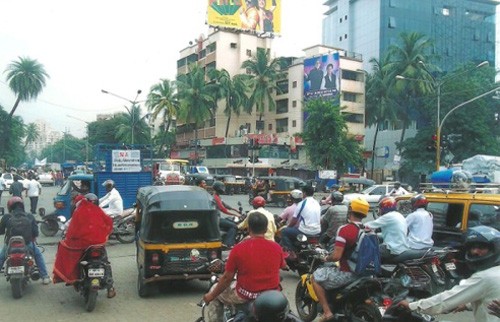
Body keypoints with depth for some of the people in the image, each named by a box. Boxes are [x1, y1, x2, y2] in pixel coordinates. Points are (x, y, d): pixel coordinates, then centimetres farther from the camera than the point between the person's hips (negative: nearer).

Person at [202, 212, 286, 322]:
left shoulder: (239, 248, -16)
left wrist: (211, 295, 4)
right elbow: (283, 266, 13)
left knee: (214, 290, 21)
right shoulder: (276, 248, -8)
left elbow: (227, 277, -10)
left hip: (245, 296, -3)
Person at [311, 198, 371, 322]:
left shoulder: (345, 229, -20)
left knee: (315, 277, 11)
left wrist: (326, 258, -2)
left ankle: (327, 312, 5)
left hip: (347, 274, -7)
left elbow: (336, 256, -24)